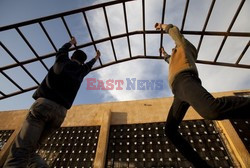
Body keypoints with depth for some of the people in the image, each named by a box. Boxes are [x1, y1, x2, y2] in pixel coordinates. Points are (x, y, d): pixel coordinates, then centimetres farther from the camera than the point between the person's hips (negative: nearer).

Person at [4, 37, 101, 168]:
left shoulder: (63, 61, 15)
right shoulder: (81, 71, 19)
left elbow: (62, 51, 38)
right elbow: (88, 66, 42)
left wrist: (71, 42, 59)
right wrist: (96, 58, 63)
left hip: (44, 104, -3)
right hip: (60, 112, 3)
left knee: (20, 150, -11)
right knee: (29, 150, 11)